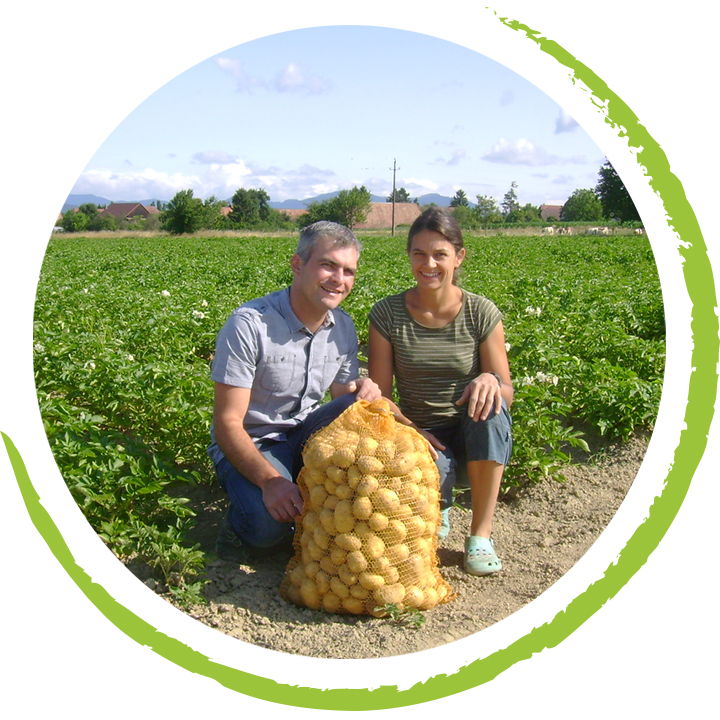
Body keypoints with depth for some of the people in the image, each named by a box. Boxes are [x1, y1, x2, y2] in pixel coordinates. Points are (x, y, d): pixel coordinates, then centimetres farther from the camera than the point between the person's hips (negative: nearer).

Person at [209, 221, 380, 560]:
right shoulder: (249, 324, -21)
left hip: (305, 437, 6)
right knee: (269, 524, -34)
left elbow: (343, 402, 7)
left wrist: (364, 393, -19)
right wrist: (270, 480, -37)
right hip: (251, 446, -5)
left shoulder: (344, 328, 0)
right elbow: (227, 424, -21)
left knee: (362, 406, -24)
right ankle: (240, 521, 3)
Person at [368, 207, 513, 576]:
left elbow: (506, 394, -5)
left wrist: (490, 381, -29)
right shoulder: (386, 315, -5)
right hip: (419, 434, 0)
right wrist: (412, 432, -20)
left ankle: (480, 533, -17)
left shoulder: (482, 314, -7)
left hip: (474, 435, 1)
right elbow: (380, 396, -2)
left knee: (489, 407, -35)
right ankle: (439, 504, 8)